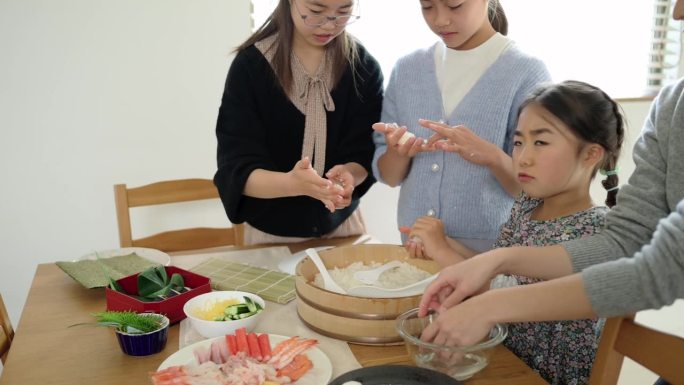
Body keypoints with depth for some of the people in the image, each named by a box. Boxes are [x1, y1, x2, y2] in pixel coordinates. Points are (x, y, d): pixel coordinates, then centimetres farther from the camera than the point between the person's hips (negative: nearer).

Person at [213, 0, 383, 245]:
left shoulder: (363, 67, -10)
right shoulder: (251, 64, -16)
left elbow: (364, 154, -11)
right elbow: (237, 169, -20)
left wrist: (349, 175, -34)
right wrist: (293, 183, -39)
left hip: (340, 224, 2)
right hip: (272, 232, -1)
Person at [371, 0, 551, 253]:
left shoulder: (527, 73, -10)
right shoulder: (406, 69, 1)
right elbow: (388, 176, 5)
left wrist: (493, 157, -27)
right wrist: (397, 153, -15)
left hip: (491, 250, -3)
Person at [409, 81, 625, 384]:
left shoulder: (594, 230, -20)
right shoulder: (526, 206, 0)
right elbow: (497, 272, 3)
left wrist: (443, 252, -22)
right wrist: (442, 245, -11)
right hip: (504, 359, 6)